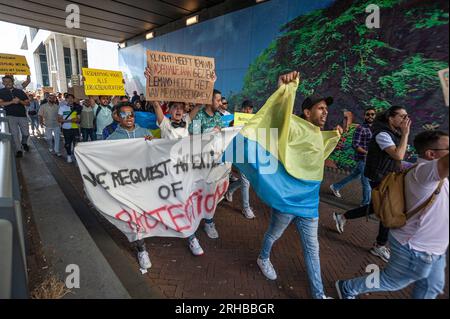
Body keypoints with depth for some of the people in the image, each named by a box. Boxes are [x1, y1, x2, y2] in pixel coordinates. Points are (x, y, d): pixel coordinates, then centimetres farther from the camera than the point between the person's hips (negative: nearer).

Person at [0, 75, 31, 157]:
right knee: (15, 134, -7)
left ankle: (24, 143, 32)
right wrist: (12, 102, -17)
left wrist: (20, 101, -11)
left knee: (26, 133, 2)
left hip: (22, 115, 1)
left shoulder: (20, 91, 11)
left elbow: (28, 103, 9)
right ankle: (19, 150, -2)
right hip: (11, 116, -1)